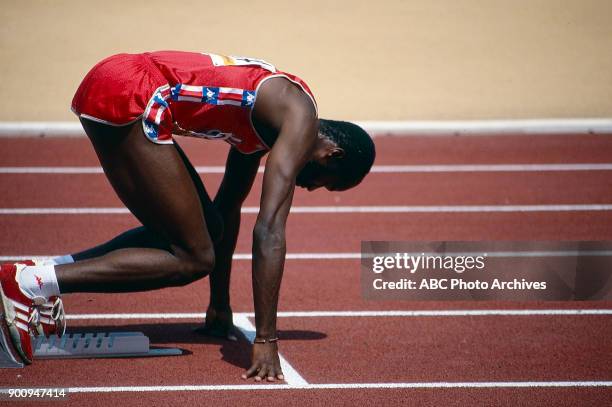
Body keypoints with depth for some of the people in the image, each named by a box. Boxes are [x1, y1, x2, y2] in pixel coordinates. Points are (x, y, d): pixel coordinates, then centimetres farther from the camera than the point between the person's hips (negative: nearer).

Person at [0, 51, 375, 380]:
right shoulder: (301, 120, -5)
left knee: (207, 226, 18)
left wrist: (220, 307, 39)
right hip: (129, 99, -10)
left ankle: (46, 275, 12)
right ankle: (30, 283, -11)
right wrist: (265, 342, -14)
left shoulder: (270, 118, 22)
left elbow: (228, 208, 33)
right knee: (193, 258, -4)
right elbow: (269, 231, -14)